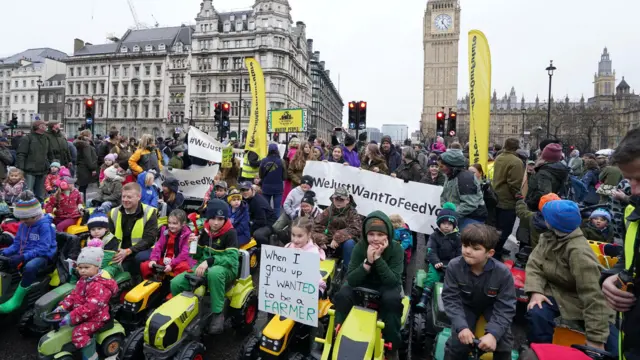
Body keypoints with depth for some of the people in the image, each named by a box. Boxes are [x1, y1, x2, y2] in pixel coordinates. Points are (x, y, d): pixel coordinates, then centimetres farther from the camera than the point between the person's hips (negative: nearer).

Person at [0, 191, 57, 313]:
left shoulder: (44, 226, -15)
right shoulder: (23, 225, 7)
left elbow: (43, 249, -21)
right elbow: (16, 244, 15)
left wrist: (23, 257, -29)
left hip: (42, 256, -8)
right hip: (24, 256, 8)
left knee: (30, 267, -39)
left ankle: (16, 300, -26)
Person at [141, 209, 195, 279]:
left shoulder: (186, 234, -10)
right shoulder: (165, 231, 7)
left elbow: (184, 254, -17)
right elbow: (158, 246, 1)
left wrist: (171, 264, -25)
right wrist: (154, 259, -15)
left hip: (179, 260, -6)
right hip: (164, 260, 6)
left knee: (183, 267, -38)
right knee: (144, 266, -7)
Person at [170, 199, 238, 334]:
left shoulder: (230, 232, -14)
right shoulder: (205, 231, 4)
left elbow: (232, 258, -24)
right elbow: (198, 256, 12)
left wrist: (209, 261, -33)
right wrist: (194, 244, -9)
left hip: (226, 269, -6)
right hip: (205, 268, 6)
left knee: (214, 272, -41)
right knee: (175, 283, -11)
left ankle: (218, 314, -24)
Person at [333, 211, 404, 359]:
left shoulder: (396, 249, -21)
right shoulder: (360, 246, -18)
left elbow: (393, 281, -29)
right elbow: (351, 280, -23)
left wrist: (378, 258, -37)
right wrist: (368, 262, -37)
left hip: (386, 286, -1)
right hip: (363, 284, 1)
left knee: (392, 299, -33)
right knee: (342, 295, -25)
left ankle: (392, 348, -13)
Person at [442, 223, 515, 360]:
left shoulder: (503, 272, -28)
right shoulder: (454, 266, -27)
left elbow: (506, 307, -22)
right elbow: (450, 299, -21)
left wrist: (493, 333, -35)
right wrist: (461, 326, -33)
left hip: (492, 307, 1)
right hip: (466, 306, 0)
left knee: (503, 339, -16)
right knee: (459, 341, -16)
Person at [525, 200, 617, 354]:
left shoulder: (578, 251, -28)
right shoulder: (549, 236, -6)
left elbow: (593, 294, -29)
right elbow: (534, 264, -8)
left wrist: (596, 338, -28)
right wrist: (536, 291, -27)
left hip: (578, 299, -3)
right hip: (554, 292, 3)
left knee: (613, 348, -8)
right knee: (536, 314, -25)